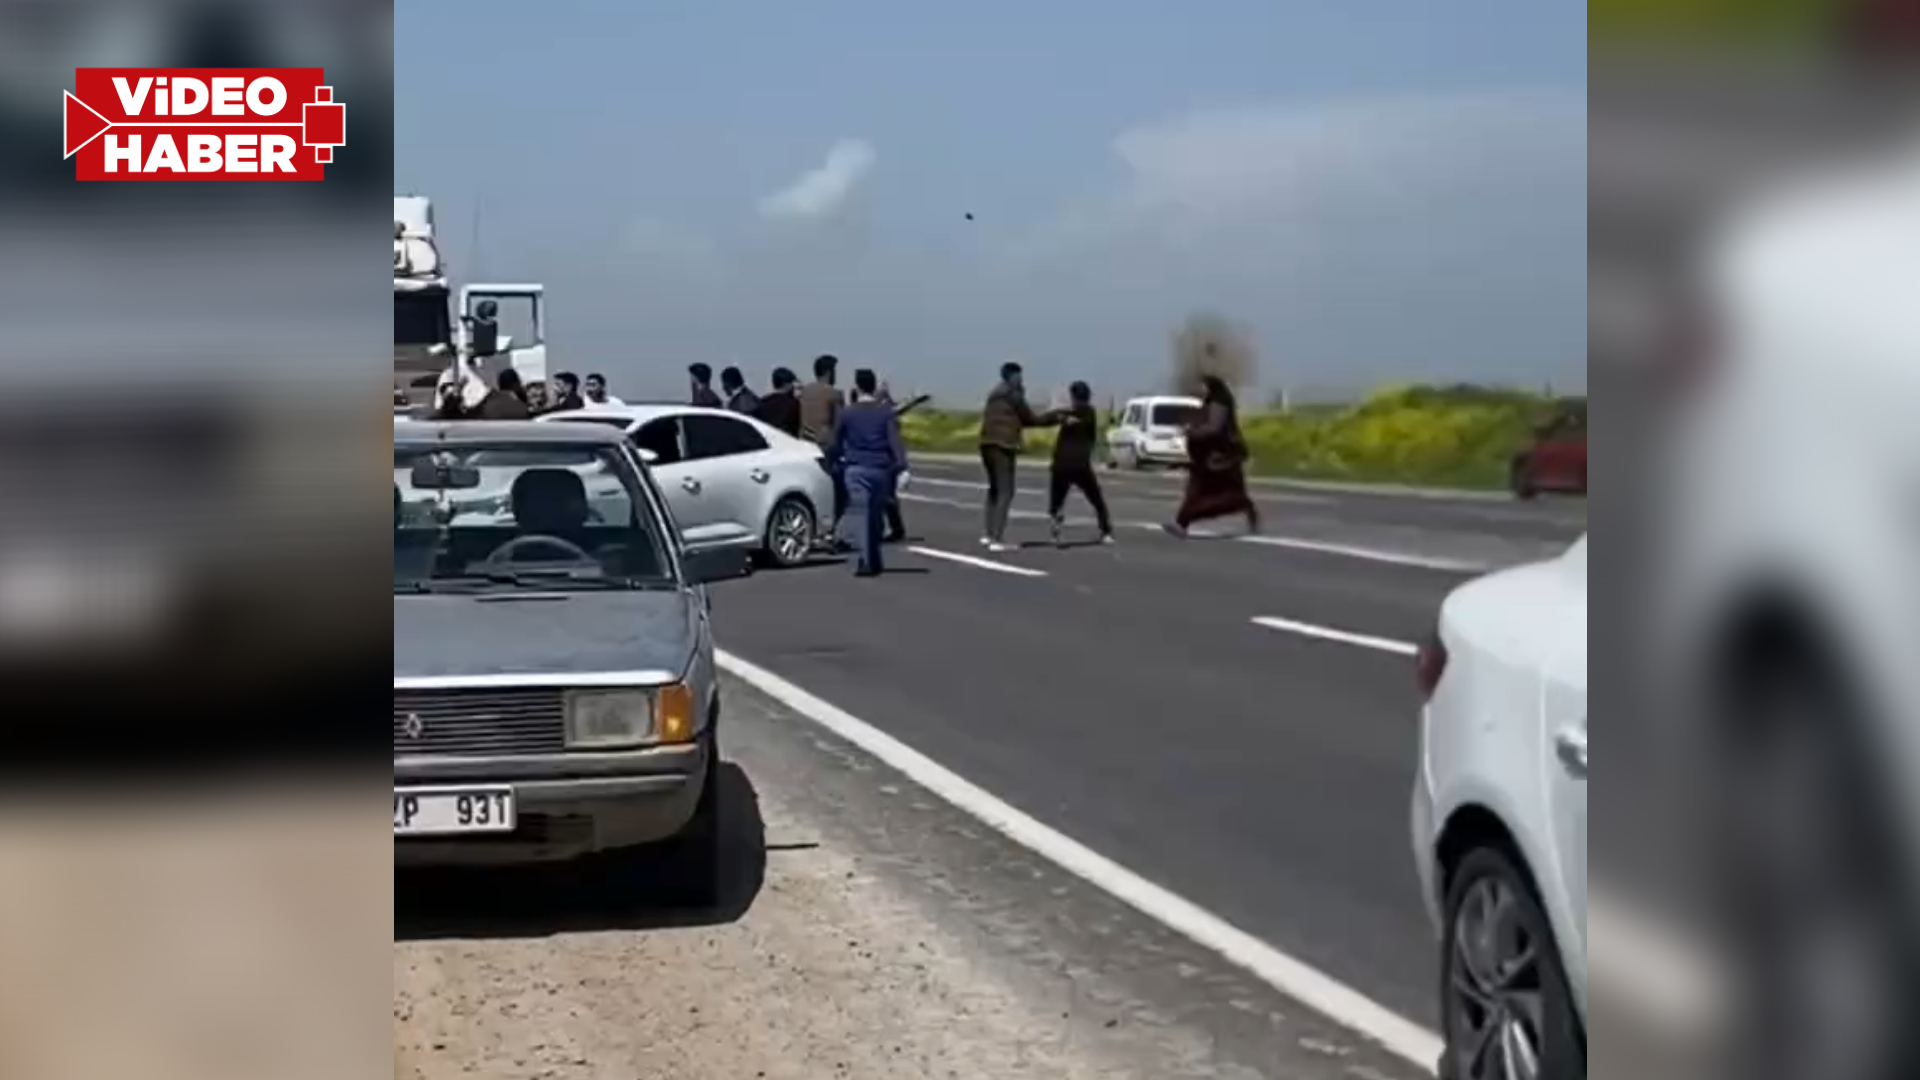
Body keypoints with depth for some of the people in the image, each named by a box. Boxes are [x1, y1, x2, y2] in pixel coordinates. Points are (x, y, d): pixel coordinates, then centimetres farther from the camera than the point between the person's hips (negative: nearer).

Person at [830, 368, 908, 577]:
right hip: (881, 469, 2)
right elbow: (895, 442, -9)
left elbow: (836, 444, 10)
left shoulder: (846, 414, 2)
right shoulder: (886, 413, 3)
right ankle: (874, 561, 23)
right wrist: (902, 468, -15)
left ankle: (863, 560, -29)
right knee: (876, 516, 13)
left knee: (861, 513, -12)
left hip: (856, 469, -2)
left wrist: (837, 461, 28)